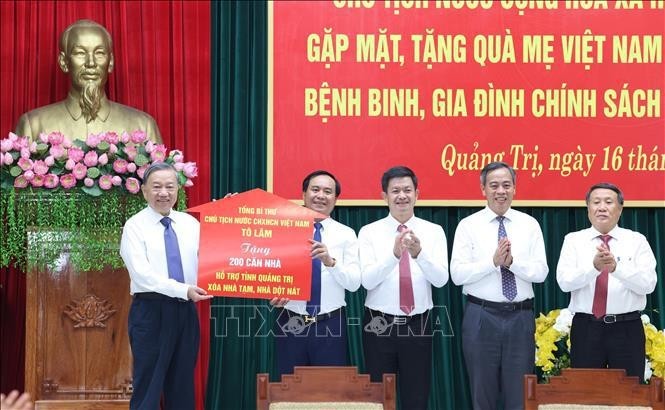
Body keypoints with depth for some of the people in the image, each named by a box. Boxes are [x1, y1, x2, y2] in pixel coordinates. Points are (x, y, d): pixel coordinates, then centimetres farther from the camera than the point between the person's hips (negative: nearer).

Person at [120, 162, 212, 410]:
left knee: (183, 388, 10)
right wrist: (184, 291, -23)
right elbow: (142, 275, -15)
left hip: (185, 311, 5)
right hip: (150, 312, -5)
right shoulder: (135, 226, -4)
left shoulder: (190, 223, 11)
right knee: (148, 388, -1)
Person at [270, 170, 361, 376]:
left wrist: (330, 262, -22)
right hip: (290, 323, 0)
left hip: (330, 325, 0)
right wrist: (275, 294, -24)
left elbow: (354, 283, -5)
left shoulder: (346, 234, 5)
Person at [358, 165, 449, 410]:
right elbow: (367, 280, -13)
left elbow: (441, 279, -10)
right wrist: (394, 254, -28)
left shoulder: (434, 232, 2)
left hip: (418, 326, 1)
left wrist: (419, 253, -28)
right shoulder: (369, 232, -1)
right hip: (379, 326, -1)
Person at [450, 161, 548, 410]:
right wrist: (493, 261, -19)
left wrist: (512, 261, -18)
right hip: (481, 317, -1)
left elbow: (541, 272, -2)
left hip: (520, 317, 1)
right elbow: (458, 274, -8)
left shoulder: (530, 225, 6)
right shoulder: (468, 226, 1)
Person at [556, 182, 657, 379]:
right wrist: (594, 266, -25)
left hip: (627, 329, 0)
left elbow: (648, 284, -7)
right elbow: (565, 281, -8)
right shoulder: (573, 240, 7)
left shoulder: (636, 241, 6)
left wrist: (617, 267, -23)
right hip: (586, 328, 0)